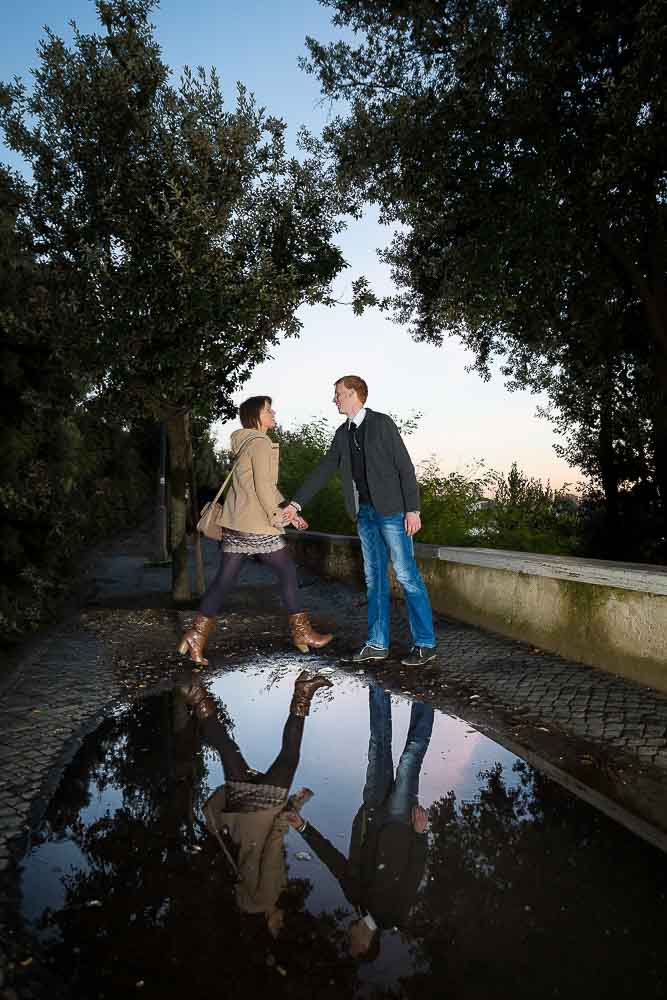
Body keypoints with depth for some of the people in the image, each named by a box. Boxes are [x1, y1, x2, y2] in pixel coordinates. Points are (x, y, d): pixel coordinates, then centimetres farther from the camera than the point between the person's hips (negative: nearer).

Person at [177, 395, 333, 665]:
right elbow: (264, 486, -18)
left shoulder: (245, 445, 18)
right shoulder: (261, 443, -11)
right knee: (287, 572, 4)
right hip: (257, 526, -9)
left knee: (224, 579, 9)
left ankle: (196, 635, 6)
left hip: (234, 524, 9)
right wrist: (277, 517, -8)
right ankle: (303, 634, 13)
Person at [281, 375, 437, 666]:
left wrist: (413, 509, -15)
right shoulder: (342, 433, 12)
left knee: (406, 575, -4)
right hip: (365, 513, 7)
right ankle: (377, 644, 17)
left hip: (392, 510, -7)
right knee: (374, 578, 10)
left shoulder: (382, 423, -7)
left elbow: (405, 466, -9)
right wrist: (296, 503, 2)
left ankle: (425, 644, 4)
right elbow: (323, 470, 10)